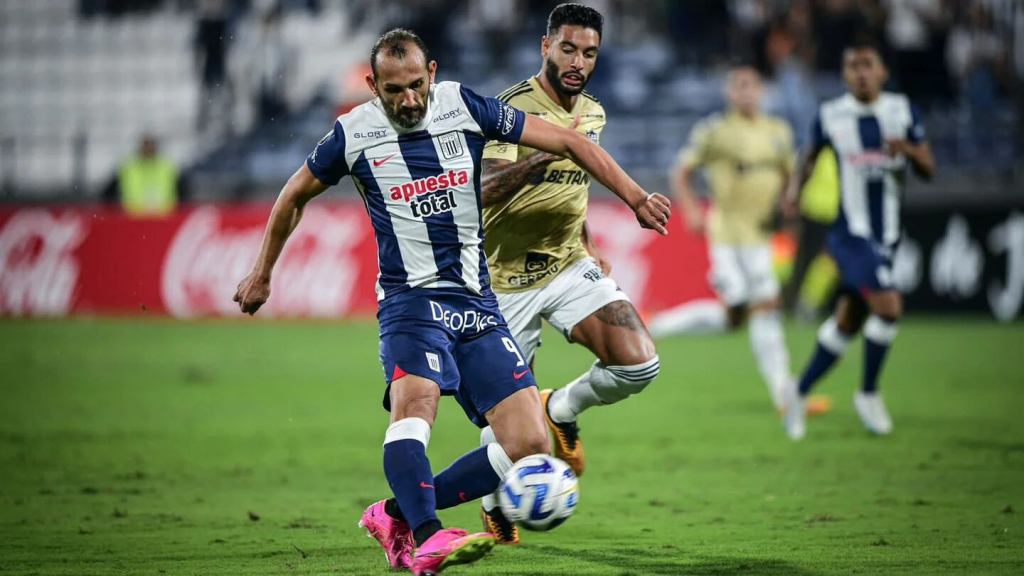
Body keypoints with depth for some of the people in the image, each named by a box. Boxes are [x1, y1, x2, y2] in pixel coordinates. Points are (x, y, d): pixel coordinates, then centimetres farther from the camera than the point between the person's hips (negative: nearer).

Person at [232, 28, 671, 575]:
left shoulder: (464, 107, 0)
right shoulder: (353, 134, -3)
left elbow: (566, 141, 4)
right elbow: (294, 196, 15)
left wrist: (635, 196, -2)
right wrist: (261, 274, 23)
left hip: (476, 301, 4)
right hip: (410, 299, -3)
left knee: (528, 443, -7)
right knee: (415, 397, -36)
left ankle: (397, 515, 2)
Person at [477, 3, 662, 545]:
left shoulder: (592, 113, 5)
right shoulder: (512, 108, -17)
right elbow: (486, 191, -32)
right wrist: (545, 154, -45)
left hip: (570, 266, 5)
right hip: (508, 277, -5)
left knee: (639, 365, -15)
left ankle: (563, 410, 15)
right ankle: (494, 505, 31)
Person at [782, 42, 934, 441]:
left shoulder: (902, 111, 2)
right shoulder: (831, 116, -4)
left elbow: (928, 170, 2)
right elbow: (812, 156, 15)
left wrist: (909, 150, -17)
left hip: (886, 238, 4)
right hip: (851, 234, -4)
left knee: (847, 323, 11)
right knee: (889, 306, -20)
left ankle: (800, 394, 28)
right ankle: (868, 394, -1)